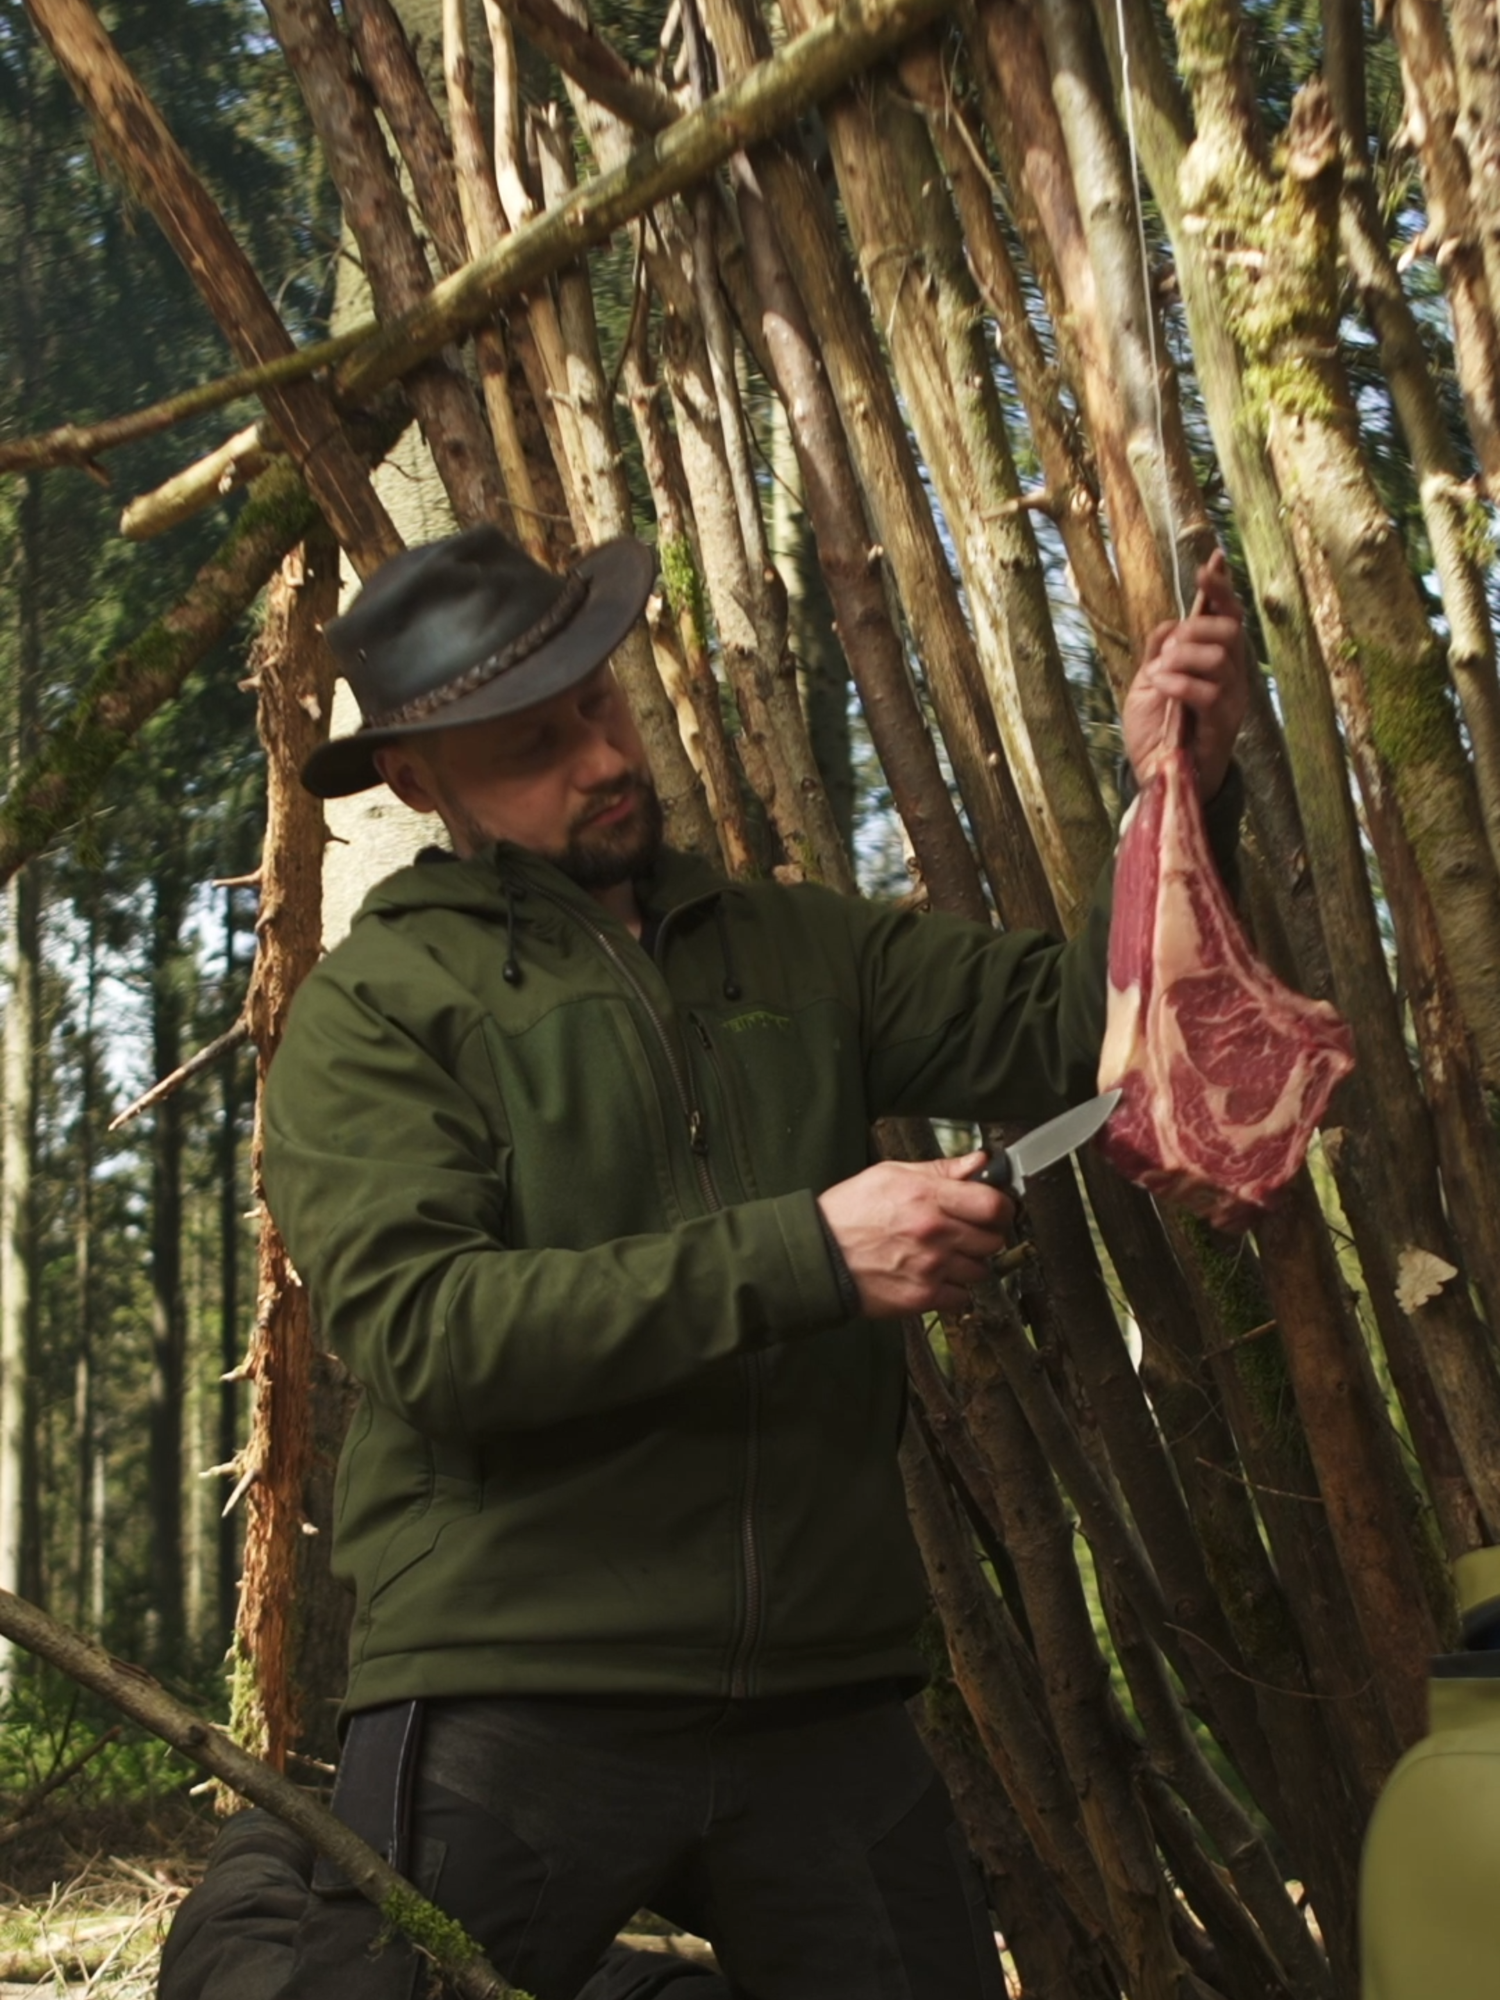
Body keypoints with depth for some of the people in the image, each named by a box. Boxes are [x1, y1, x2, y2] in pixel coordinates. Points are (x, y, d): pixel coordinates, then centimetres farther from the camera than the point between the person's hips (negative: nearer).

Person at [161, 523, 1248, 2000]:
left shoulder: (797, 956, 13)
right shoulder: (376, 1006, -2)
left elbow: (1067, 1023, 5)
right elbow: (421, 1323, -16)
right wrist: (804, 1253, -19)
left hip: (820, 1705, 4)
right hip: (512, 1708, -4)